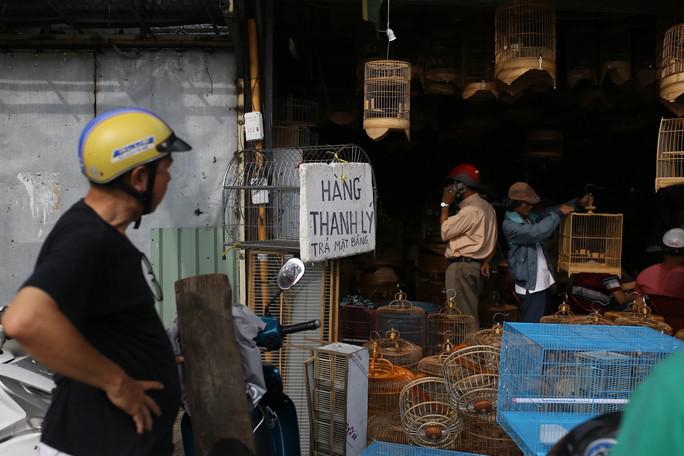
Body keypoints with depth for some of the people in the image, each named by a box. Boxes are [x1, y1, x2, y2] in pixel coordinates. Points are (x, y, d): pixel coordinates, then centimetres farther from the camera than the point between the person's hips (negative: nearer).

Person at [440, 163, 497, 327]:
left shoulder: (471, 210, -18)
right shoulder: (486, 207, 15)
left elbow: (445, 232, -15)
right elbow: (491, 240, 18)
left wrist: (445, 204, -8)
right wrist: (485, 260, 16)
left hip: (462, 266, -10)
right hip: (476, 265, 10)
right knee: (471, 314, 13)